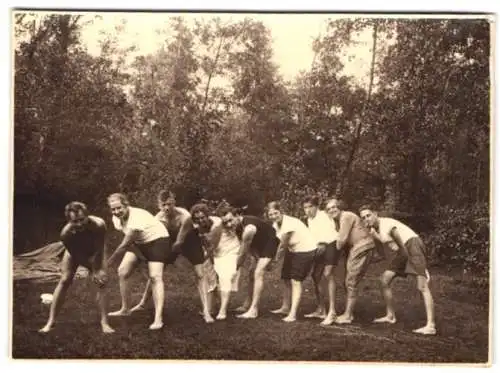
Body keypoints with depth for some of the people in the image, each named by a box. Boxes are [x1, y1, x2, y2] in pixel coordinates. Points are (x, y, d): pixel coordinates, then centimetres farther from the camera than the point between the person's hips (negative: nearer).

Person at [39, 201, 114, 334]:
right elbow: (76, 255, -27)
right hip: (75, 252, 0)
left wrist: (99, 269, -33)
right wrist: (92, 271, -23)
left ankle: (104, 322, -1)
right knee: (64, 281, -3)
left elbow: (100, 249, -30)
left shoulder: (99, 225, -43)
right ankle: (50, 321, 5)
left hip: (94, 252, 0)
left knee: (102, 281, -10)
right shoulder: (66, 233, -40)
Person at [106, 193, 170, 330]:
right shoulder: (116, 218, -9)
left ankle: (158, 319, -26)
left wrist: (110, 261, -16)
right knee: (122, 272, 4)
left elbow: (125, 245, -27)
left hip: (157, 240, -8)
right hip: (138, 243, 8)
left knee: (155, 277, -21)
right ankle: (125, 309, 20)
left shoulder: (136, 218, -36)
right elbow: (128, 242, 4)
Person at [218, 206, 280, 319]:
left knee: (258, 273, -20)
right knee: (252, 273, 13)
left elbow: (243, 254, -26)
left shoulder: (248, 229, -36)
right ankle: (247, 305, 25)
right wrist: (257, 259, -4)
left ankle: (253, 310, -23)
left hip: (270, 242, -10)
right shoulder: (238, 225, -8)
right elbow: (250, 247, 1)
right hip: (260, 243, 10)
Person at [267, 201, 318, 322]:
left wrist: (275, 259, -5)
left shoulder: (289, 224, -28)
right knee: (286, 279, 14)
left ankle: (292, 314, -16)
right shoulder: (276, 224, -2)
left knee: (295, 281, -14)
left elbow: (282, 246, -19)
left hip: (305, 250, -9)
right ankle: (285, 307, 32)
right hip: (292, 250, 9)